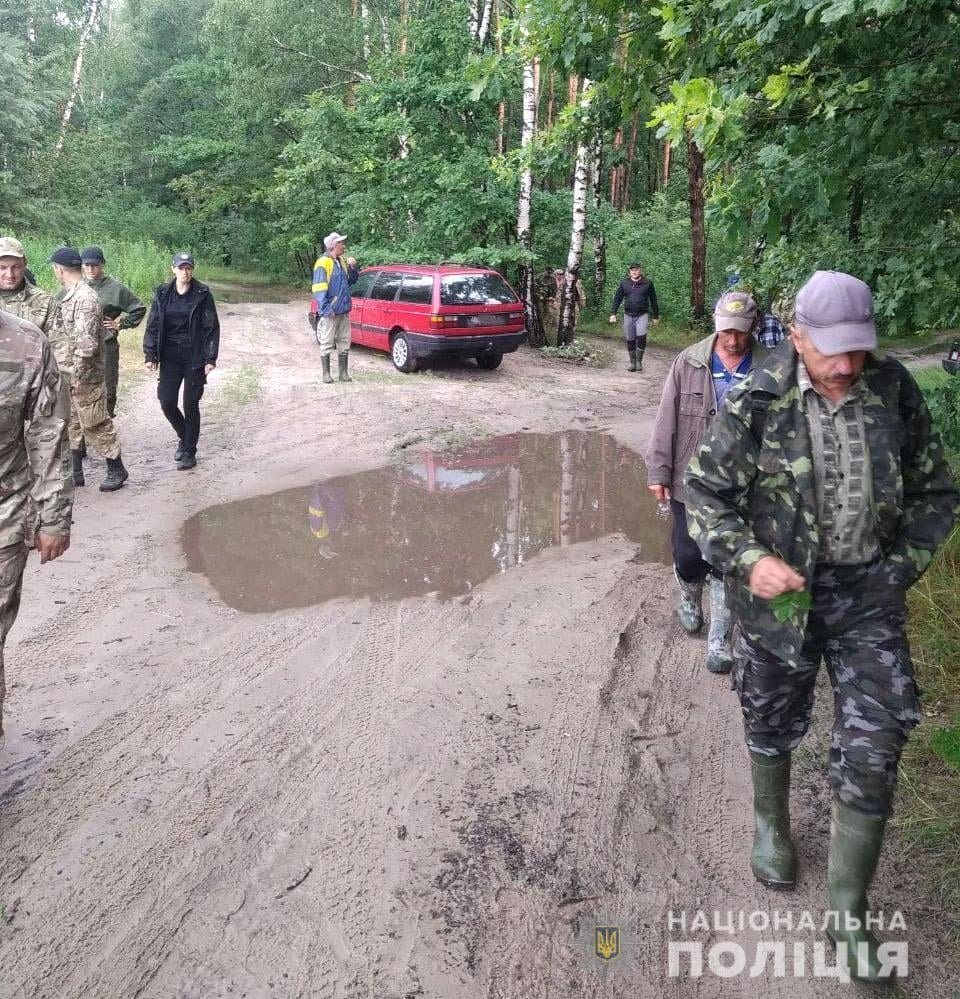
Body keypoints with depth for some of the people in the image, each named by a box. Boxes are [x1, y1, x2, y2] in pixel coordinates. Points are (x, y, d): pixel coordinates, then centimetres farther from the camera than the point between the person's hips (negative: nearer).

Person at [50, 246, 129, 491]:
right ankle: (75, 473, 22)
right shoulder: (69, 295, 10)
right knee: (71, 425, 13)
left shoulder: (85, 298, -19)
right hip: (70, 376, 9)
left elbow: (86, 342, -24)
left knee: (95, 425, 1)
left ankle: (117, 470, 14)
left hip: (85, 378, -9)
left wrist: (76, 375, -22)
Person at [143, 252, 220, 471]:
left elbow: (212, 327, -3)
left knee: (190, 404, 1)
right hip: (170, 358, 3)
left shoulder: (202, 295, -4)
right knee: (167, 402, 0)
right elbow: (152, 326, 7)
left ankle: (189, 452, 13)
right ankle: (184, 436, 28)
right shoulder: (162, 294, 4)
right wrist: (150, 355, 1)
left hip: (195, 358, -3)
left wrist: (211, 358, -9)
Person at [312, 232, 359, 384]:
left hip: (344, 311, 8)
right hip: (330, 313, -8)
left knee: (344, 344, 10)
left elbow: (351, 280, 23)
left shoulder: (341, 262, 13)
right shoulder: (323, 263, -11)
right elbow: (319, 288, -15)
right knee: (327, 345, 1)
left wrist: (353, 268, 5)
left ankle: (343, 373, 18)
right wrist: (326, 308, -20)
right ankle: (326, 374, 8)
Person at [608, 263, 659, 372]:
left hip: (642, 315, -2)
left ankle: (639, 362, -5)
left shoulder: (647, 283, 2)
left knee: (641, 337, -19)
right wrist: (613, 313, -2)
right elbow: (617, 298, 7)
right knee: (630, 340, 5)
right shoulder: (624, 283, 6)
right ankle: (632, 363, 17)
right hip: (628, 315, 2)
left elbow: (653, 300, 8)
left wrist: (656, 316, 9)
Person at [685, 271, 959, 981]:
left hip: (868, 592, 2)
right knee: (774, 724, 18)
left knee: (873, 752, 3)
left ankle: (850, 911, 20)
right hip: (780, 590, -1)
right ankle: (771, 823, 50)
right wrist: (746, 559, -20)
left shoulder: (896, 394, -5)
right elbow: (705, 491, -7)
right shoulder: (759, 404, -13)